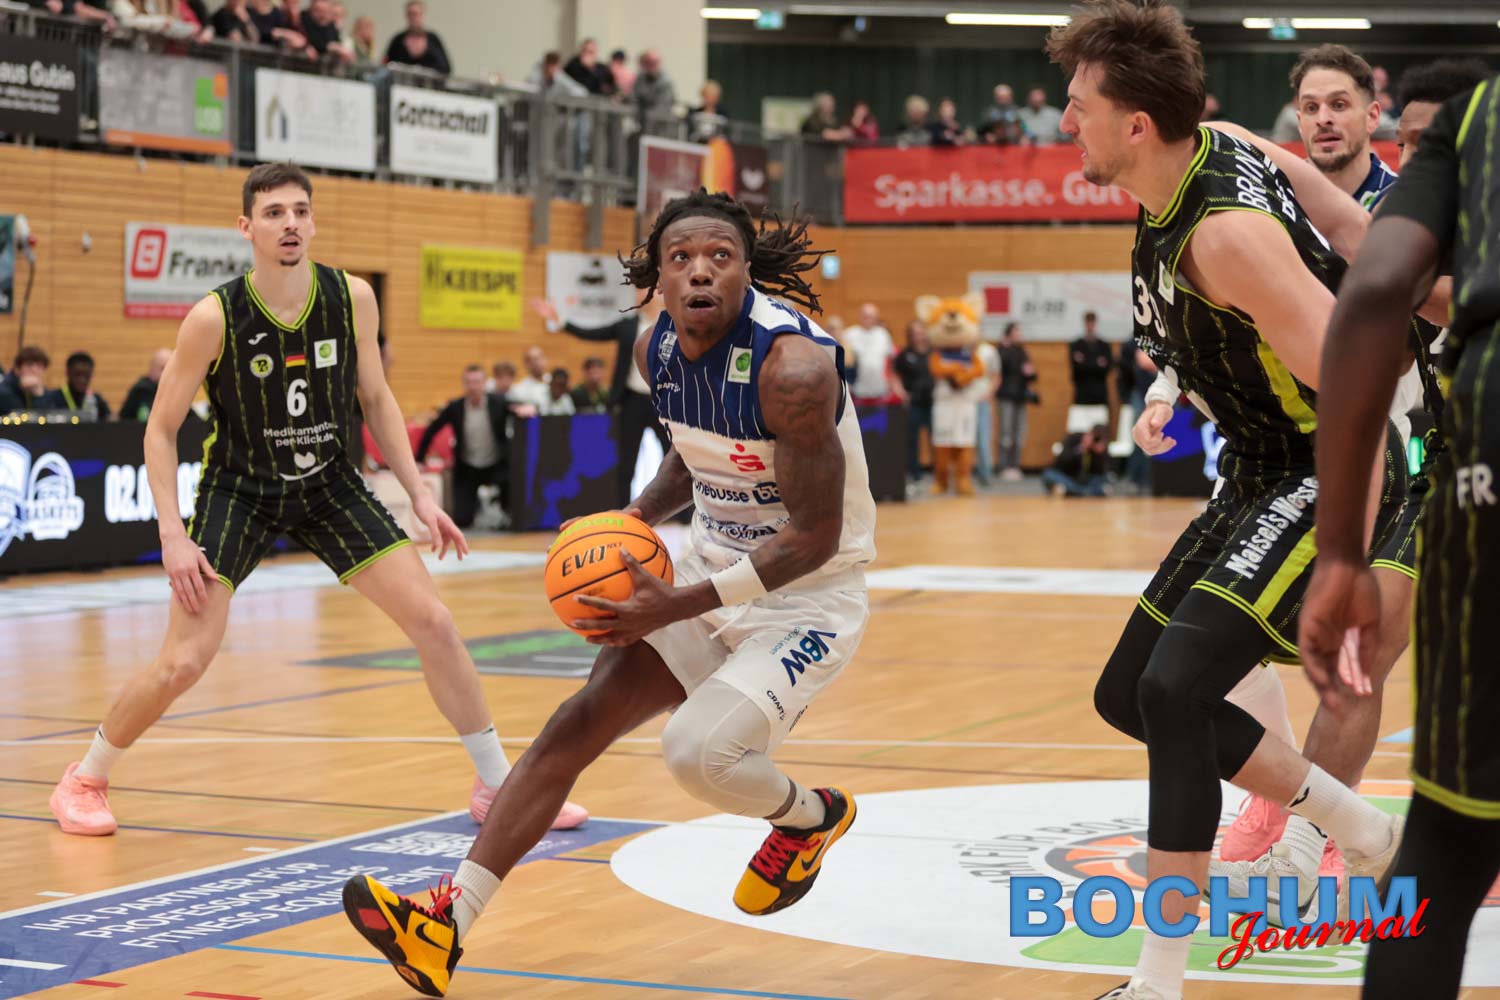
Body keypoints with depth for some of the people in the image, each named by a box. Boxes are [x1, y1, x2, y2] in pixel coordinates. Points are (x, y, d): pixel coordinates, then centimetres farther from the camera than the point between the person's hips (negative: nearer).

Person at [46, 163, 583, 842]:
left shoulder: (353, 298, -10)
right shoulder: (215, 317, -19)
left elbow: (376, 398, 6)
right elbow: (161, 429, -10)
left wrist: (419, 495, 1)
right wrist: (173, 536, -18)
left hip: (330, 486, 3)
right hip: (240, 490, -3)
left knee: (433, 622, -5)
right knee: (183, 662, -11)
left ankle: (499, 787, 8)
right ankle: (85, 779, 15)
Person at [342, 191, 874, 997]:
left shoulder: (791, 365, -27)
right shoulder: (657, 350, -3)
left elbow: (814, 537, -25)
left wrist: (678, 608, -30)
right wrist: (637, 518, -2)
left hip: (808, 595, -7)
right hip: (714, 567, 7)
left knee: (697, 753, -25)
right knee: (580, 720, -3)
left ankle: (812, 818, 10)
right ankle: (449, 920, -3)